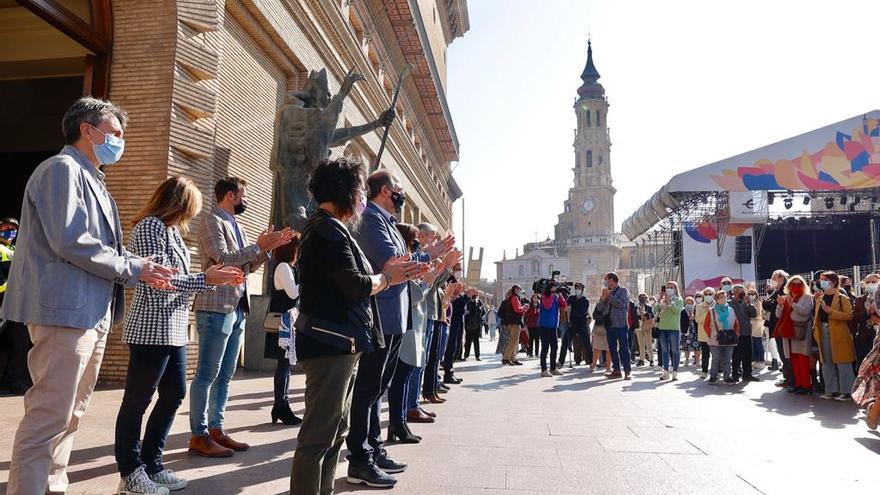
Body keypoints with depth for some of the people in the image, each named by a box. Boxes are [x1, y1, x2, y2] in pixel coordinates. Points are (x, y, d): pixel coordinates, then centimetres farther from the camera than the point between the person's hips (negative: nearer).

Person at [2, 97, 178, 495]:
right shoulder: (63, 168, -7)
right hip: (66, 310, -10)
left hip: (92, 312, 10)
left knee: (69, 415, 15)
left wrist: (140, 270, 7)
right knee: (49, 417, -7)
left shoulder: (89, 178, 21)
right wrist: (134, 269, -11)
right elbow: (70, 241, -19)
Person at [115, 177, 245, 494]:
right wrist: (206, 280, -16)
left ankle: (151, 465, 25)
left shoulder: (171, 230, 17)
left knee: (174, 394, 13)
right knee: (137, 401, 2)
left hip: (173, 329, 10)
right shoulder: (150, 226, -10)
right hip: (152, 329, -10)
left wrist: (216, 279, 9)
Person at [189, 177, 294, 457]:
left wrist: (270, 247, 7)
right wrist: (259, 245, -15)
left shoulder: (234, 224, 19)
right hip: (216, 308, -9)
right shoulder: (212, 221, -7)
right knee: (207, 374, -3)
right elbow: (223, 259, -19)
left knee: (225, 375, 12)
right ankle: (199, 436, 4)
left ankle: (216, 430, 20)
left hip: (237, 308, 9)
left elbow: (247, 266, 19)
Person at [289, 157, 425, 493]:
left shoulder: (329, 229, 17)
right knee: (319, 434, -4)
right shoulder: (327, 230, -15)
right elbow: (357, 287, -20)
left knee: (335, 431, 18)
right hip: (331, 343, -11)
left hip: (341, 343, 11)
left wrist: (383, 272, 5)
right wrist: (387, 278, -3)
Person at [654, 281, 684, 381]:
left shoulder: (679, 300, 4)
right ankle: (666, 371, 11)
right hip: (663, 327, 4)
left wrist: (669, 301, -15)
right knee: (664, 350, 6)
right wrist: (659, 300, -7)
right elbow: (655, 311, 2)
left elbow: (677, 310, -14)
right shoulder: (662, 300, 13)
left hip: (674, 328, -4)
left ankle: (675, 372, 7)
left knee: (675, 350, 0)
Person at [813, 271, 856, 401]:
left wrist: (830, 311, -21)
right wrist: (816, 329, 9)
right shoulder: (820, 297, 14)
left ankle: (847, 391, 4)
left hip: (838, 333, -7)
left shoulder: (842, 298, -6)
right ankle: (832, 390, 17)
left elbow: (849, 315, -13)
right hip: (823, 332, 7)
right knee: (827, 363, 9)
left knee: (842, 363, -3)